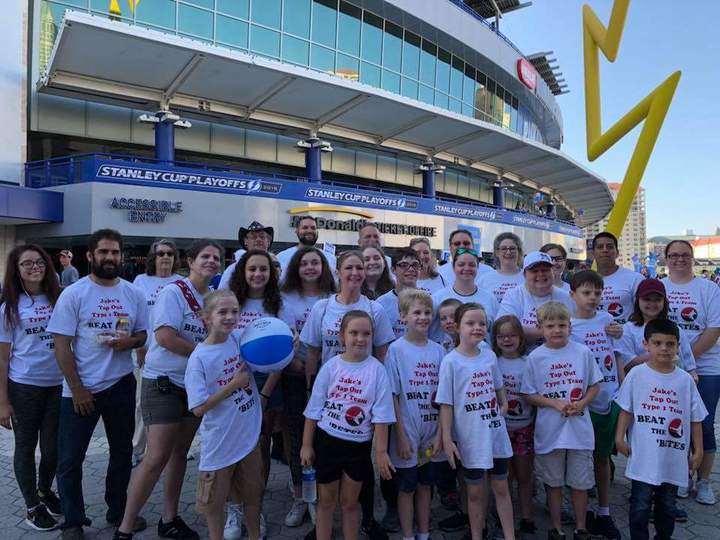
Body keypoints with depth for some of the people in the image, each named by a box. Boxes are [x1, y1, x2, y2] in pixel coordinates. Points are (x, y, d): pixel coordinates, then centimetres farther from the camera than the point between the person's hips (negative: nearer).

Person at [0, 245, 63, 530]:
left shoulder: (59, 298, 2)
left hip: (59, 384, 2)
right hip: (24, 387, -2)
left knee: (53, 445, 12)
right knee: (26, 446, 12)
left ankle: (44, 490, 40)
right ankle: (32, 506, 31)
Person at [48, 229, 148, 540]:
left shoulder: (134, 295, 0)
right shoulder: (73, 294, -10)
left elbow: (143, 334, 7)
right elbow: (61, 345, -11)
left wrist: (129, 342, -17)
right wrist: (77, 390, -14)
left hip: (121, 385, 4)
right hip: (80, 389, -3)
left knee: (122, 453, 16)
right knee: (70, 459, 7)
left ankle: (118, 511, 35)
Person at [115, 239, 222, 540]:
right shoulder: (173, 292, -13)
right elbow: (165, 337, -23)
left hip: (197, 385, 7)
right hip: (164, 383, -6)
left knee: (180, 453, 15)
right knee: (157, 458, -6)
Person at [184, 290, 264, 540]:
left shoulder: (240, 338, -7)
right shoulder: (199, 358, -18)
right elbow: (198, 408, -18)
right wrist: (233, 385, -20)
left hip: (250, 435, 4)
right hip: (220, 441, -4)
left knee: (253, 493, 22)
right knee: (214, 500, 15)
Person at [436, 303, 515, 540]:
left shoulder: (489, 355, 0)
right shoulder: (451, 361, -13)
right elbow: (446, 404, -12)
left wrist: (504, 404, 1)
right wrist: (446, 439, -14)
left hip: (496, 433, 4)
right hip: (470, 438, -4)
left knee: (501, 487, 15)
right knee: (475, 492, 12)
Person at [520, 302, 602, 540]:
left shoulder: (583, 352, -4)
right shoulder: (535, 357, -7)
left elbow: (594, 385, 5)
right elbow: (528, 395, -3)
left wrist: (581, 403, -12)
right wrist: (555, 403, -16)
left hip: (579, 429, 1)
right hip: (549, 431, 0)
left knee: (580, 482, 13)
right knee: (554, 482, 14)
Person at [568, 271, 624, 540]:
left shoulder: (607, 320, 4)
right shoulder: (567, 325, -8)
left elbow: (617, 359, 9)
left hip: (610, 400, 4)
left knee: (603, 456, 16)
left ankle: (604, 512, 29)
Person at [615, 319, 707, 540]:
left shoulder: (685, 380, 0)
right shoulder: (636, 375, -6)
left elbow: (695, 418, 5)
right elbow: (626, 410, -1)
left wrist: (698, 450, 5)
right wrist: (619, 437, -7)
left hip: (674, 457, 3)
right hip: (643, 456, -2)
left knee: (667, 504, 18)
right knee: (640, 504, 6)